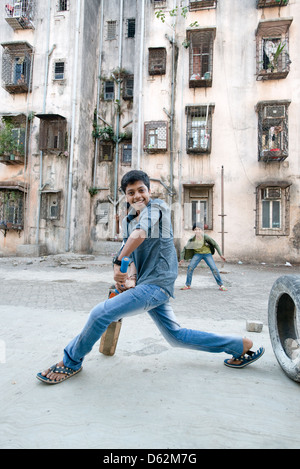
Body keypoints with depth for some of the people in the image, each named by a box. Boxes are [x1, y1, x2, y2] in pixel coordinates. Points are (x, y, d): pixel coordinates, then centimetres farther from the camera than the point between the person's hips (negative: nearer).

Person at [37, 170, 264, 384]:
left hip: (156, 284, -10)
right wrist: (132, 278, 3)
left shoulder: (156, 207, -9)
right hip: (148, 285, 10)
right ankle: (240, 346, 26)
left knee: (100, 313, -13)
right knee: (176, 336, 15)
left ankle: (71, 362, 12)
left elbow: (139, 235, -28)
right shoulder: (128, 220, 15)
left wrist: (117, 262, -20)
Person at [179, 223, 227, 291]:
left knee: (214, 269, -10)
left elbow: (215, 244, -9)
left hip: (207, 254, -1)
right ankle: (187, 285, 1)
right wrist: (182, 259, -9)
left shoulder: (206, 237, -20)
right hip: (197, 254, 2)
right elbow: (185, 248, -5)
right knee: (190, 267, -14)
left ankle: (221, 285, 7)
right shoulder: (192, 239, -15)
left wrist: (221, 255, -8)